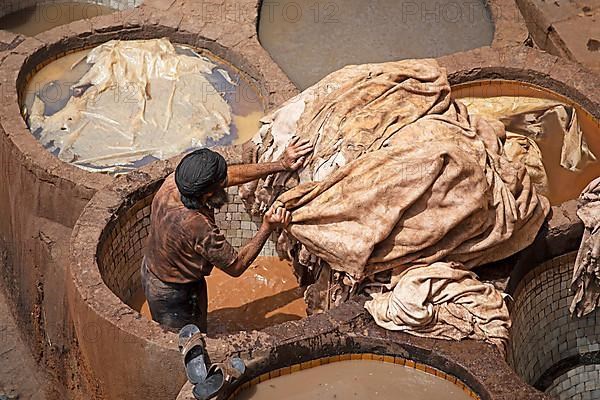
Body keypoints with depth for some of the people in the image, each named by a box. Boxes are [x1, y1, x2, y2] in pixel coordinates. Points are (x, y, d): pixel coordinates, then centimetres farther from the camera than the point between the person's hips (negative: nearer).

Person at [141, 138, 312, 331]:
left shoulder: (173, 182, -20)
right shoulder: (197, 226, -41)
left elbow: (232, 174, -7)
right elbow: (236, 266, -24)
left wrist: (281, 164, -6)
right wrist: (267, 228, -26)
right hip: (173, 296, -7)